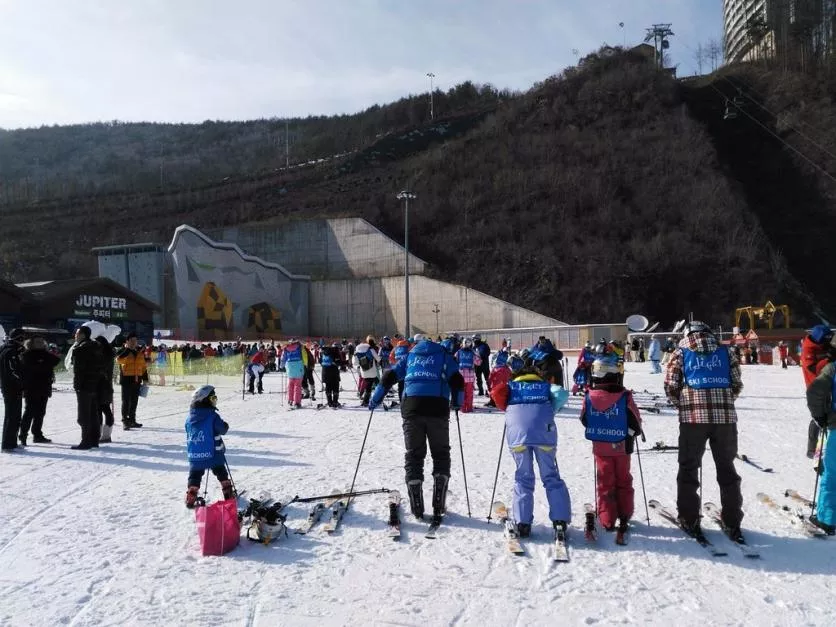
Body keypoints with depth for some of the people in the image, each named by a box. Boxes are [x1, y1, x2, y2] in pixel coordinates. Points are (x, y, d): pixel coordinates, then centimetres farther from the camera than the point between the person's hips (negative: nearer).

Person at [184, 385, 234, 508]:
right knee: (222, 474, 14)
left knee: (194, 476, 13)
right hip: (213, 454, -3)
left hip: (194, 455, 3)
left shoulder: (189, 418, 2)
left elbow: (188, 434, 13)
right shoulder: (213, 416, -16)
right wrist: (225, 425, 10)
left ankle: (190, 499, 7)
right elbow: (223, 429, -11)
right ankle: (228, 494, 19)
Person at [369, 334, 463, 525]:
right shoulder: (443, 355, 18)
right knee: (441, 454, 12)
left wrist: (375, 400, 22)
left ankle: (417, 508, 6)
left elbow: (389, 377, 14)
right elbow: (457, 380, 6)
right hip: (438, 407, -1)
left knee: (414, 455, 9)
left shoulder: (409, 356, 22)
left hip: (411, 407, 1)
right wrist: (456, 402, 22)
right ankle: (438, 505, 4)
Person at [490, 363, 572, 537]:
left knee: (523, 478, 10)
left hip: (517, 433, 0)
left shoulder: (511, 385, 28)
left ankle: (523, 523, 3)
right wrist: (550, 412, 18)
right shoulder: (546, 385, 28)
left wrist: (508, 409, 22)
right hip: (544, 432, 0)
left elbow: (496, 392, 7)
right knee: (551, 477, 11)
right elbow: (562, 394, 8)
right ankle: (560, 521, 4)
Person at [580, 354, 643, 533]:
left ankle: (607, 519, 11)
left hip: (600, 446, 1)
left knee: (605, 483, 11)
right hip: (622, 446, -1)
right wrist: (633, 432, 13)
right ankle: (624, 515, 23)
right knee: (623, 481, 17)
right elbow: (635, 421, -9)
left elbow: (584, 420, 1)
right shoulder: (625, 396, -17)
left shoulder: (589, 396, -12)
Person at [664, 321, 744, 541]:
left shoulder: (681, 352, 5)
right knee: (727, 468, 14)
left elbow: (671, 386, 0)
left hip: (693, 416, -2)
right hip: (725, 416, 2)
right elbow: (737, 384, 8)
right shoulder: (726, 351, 10)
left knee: (689, 467, 9)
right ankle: (733, 523, 18)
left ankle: (689, 520, 11)